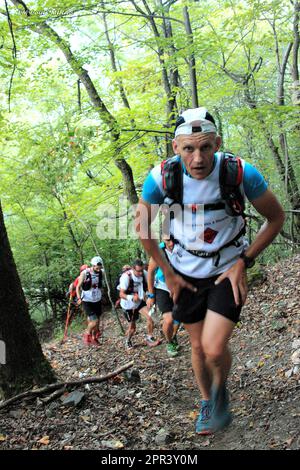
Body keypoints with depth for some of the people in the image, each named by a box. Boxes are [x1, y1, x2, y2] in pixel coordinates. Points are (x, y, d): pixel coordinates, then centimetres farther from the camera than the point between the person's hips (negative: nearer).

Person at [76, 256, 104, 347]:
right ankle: (87, 334, 15)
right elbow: (78, 287, -10)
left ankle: (94, 339, 31)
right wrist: (79, 298, -21)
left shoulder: (100, 273, -5)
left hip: (97, 301, 5)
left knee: (97, 321, 10)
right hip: (87, 301, -5)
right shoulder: (84, 273, -16)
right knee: (94, 321, -13)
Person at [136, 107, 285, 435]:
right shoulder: (162, 177, -21)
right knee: (198, 346, 13)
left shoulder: (241, 173, -24)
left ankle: (221, 390, 21)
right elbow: (142, 227, -4)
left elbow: (276, 217, -8)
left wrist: (243, 262, -12)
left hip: (228, 271, -2)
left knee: (214, 348, -13)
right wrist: (168, 273, -3)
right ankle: (207, 402, 40)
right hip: (186, 274, 2)